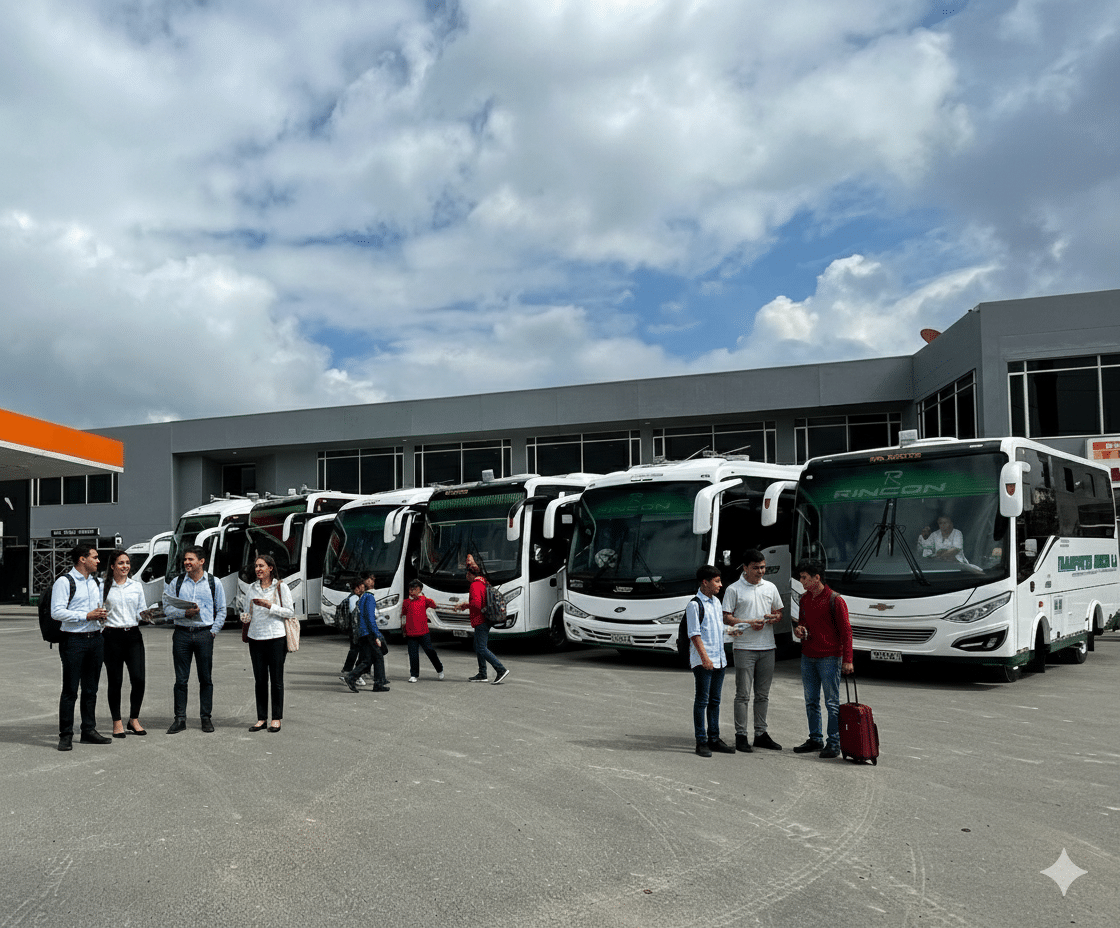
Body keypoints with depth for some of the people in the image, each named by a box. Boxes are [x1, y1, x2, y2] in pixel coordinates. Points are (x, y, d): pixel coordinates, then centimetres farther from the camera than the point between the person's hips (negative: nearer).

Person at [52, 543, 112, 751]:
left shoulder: (94, 582, 18)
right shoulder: (64, 582, -7)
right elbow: (56, 612, -15)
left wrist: (101, 616, 7)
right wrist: (86, 616, -18)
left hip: (96, 639, 7)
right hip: (74, 640, -7)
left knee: (91, 689, 11)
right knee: (70, 690, -4)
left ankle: (89, 731, 19)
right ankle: (65, 735, 3)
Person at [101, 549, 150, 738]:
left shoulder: (137, 585, 11)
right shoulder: (104, 586, 2)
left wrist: (147, 614, -6)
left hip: (133, 635, 2)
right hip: (112, 636, -2)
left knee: (139, 678, -5)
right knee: (115, 681, 2)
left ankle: (134, 719, 12)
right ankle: (117, 722, 14)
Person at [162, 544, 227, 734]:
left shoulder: (214, 583, 5)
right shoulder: (176, 583, 7)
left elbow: (221, 610, 8)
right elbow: (167, 608, 2)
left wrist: (214, 631, -2)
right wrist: (185, 613, -14)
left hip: (204, 634, -1)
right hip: (182, 634, 1)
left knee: (206, 678, 4)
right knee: (181, 679, 2)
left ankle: (206, 717, 12)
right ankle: (180, 718, 9)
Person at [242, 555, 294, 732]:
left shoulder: (281, 587, -1)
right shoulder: (252, 588, 12)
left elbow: (290, 612, -3)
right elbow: (248, 610, 19)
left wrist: (270, 606, -14)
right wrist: (245, 617, -3)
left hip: (276, 638, -4)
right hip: (256, 638, 4)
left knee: (276, 679, 1)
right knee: (260, 679, 6)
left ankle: (276, 719, 10)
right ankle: (261, 718, 13)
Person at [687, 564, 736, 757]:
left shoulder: (716, 602, 14)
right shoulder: (695, 604, -11)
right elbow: (694, 634, -15)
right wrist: (704, 657, -20)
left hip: (719, 659, 8)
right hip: (703, 661, -8)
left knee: (715, 700, 12)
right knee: (702, 700, -3)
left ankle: (714, 739, 20)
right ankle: (701, 741, 2)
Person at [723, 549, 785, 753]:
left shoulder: (770, 587, 12)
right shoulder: (734, 589, -3)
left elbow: (779, 612, 19)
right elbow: (726, 617, -5)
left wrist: (775, 618, -4)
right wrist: (749, 623, -16)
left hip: (767, 647, 5)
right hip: (744, 648, -5)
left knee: (763, 694, 11)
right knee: (743, 694, -3)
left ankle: (761, 734, 19)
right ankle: (741, 735, 3)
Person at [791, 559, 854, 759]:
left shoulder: (834, 600, -10)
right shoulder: (804, 599, 11)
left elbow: (846, 631, -10)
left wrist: (847, 659, -15)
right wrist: (798, 629, 1)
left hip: (829, 658, -7)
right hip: (807, 658, 7)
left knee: (832, 703, -2)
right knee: (811, 702, 11)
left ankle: (834, 743, 4)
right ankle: (815, 739, 21)